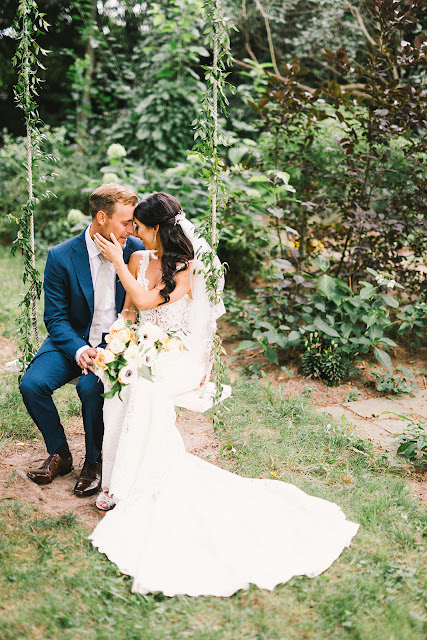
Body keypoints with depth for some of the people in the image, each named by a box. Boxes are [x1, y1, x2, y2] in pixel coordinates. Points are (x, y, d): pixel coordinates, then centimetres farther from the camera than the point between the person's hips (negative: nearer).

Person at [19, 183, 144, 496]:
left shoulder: (136, 251, -7)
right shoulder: (61, 257, -10)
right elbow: (56, 317, -6)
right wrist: (79, 351, -24)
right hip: (73, 340, 2)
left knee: (91, 387, -30)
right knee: (32, 384, -20)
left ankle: (94, 462, -3)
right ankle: (60, 454, 6)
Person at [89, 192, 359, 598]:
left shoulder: (188, 269, -8)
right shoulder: (138, 260, 11)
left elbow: (145, 300, -17)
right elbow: (128, 311, 13)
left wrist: (118, 263, -7)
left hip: (181, 356, -5)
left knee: (145, 389, -35)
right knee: (121, 386, -28)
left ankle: (129, 485, -23)